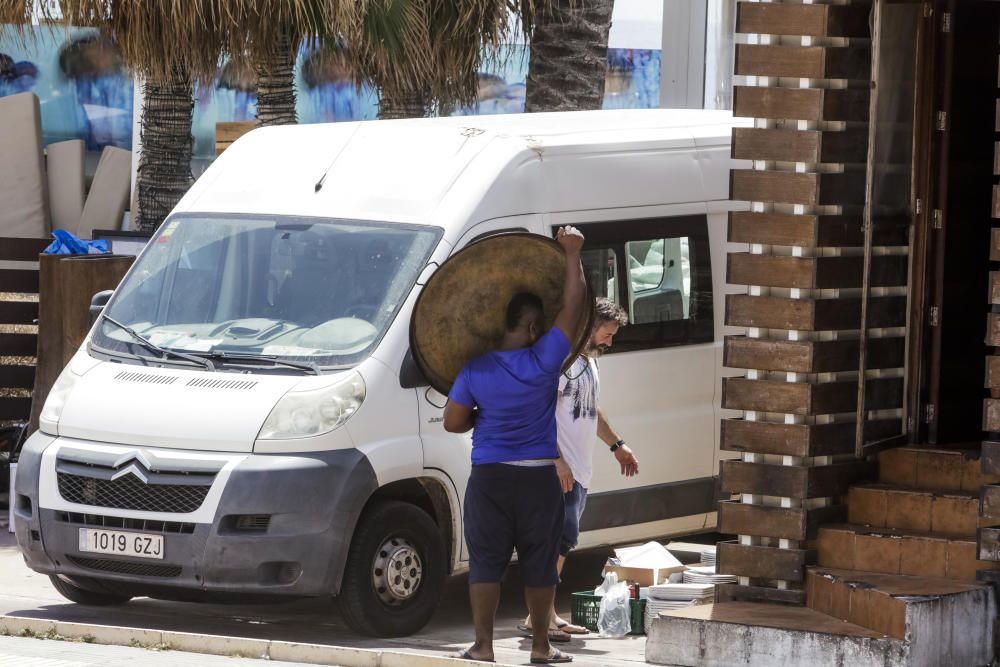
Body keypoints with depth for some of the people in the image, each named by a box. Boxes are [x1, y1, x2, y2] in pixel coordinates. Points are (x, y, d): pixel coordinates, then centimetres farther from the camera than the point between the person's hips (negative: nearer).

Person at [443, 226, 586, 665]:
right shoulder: (544, 362, -10)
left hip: (489, 478, 1)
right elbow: (573, 306, -4)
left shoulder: (475, 370, -4)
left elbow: (453, 422, 2)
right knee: (539, 563, 8)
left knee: (486, 561, 4)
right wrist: (572, 254, 4)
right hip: (538, 479, -1)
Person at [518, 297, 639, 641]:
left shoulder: (589, 361, 18)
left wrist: (616, 445, 36)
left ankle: (549, 615, 16)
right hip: (561, 470, -10)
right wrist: (557, 460, -26)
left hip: (579, 471, 10)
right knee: (562, 538, -15)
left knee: (561, 541, 11)